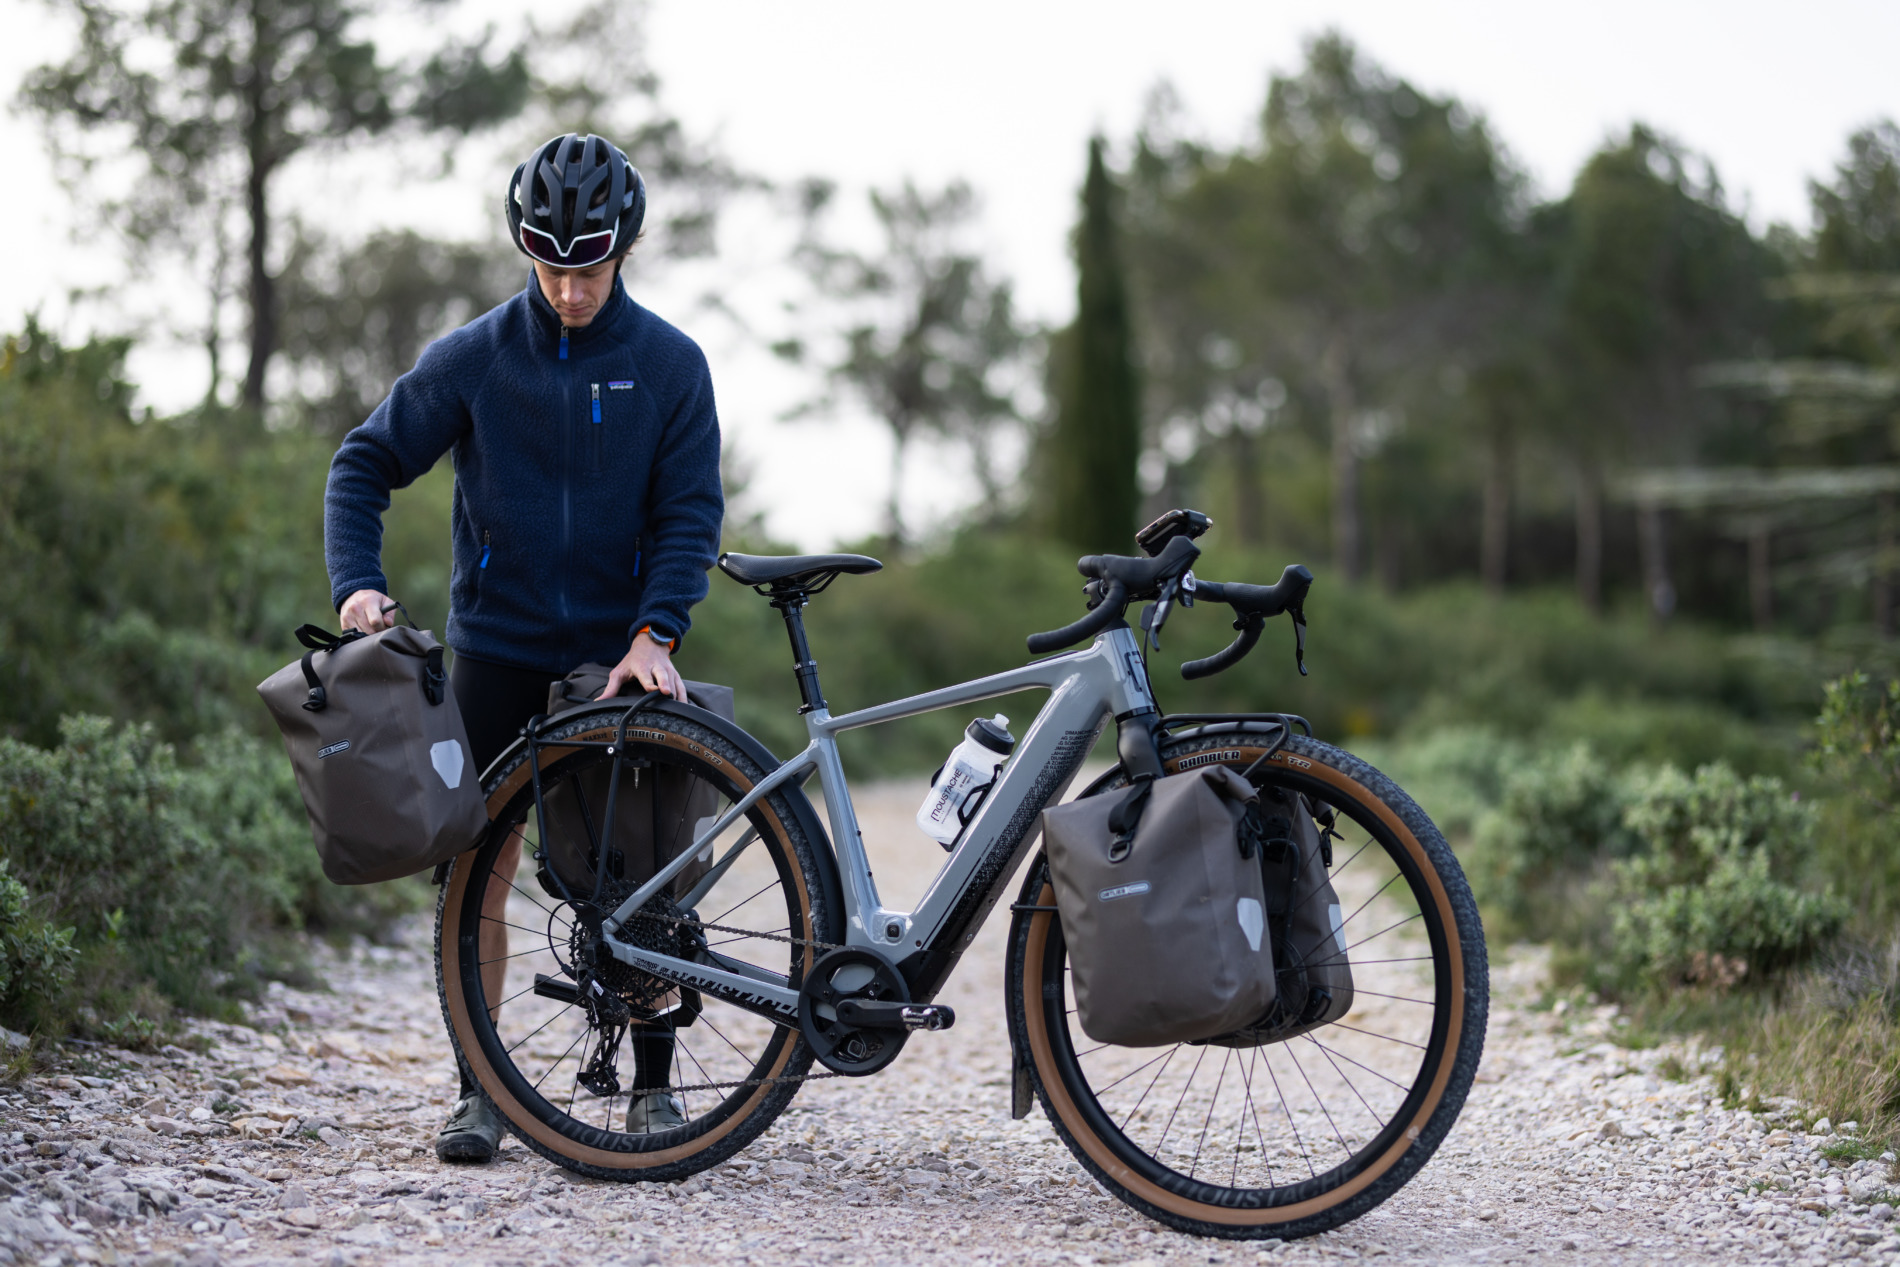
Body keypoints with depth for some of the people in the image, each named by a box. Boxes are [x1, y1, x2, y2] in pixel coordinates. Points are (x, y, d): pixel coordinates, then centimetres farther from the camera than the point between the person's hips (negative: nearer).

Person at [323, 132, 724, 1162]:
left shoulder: (669, 363, -3)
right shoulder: (473, 357, -3)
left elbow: (691, 510, -5)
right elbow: (365, 464, 0)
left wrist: (655, 633, -18)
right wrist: (356, 582, -16)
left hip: (620, 653, 0)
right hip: (496, 651, 0)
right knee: (480, 868, 0)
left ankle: (653, 1083, 16)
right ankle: (481, 1089, 9)